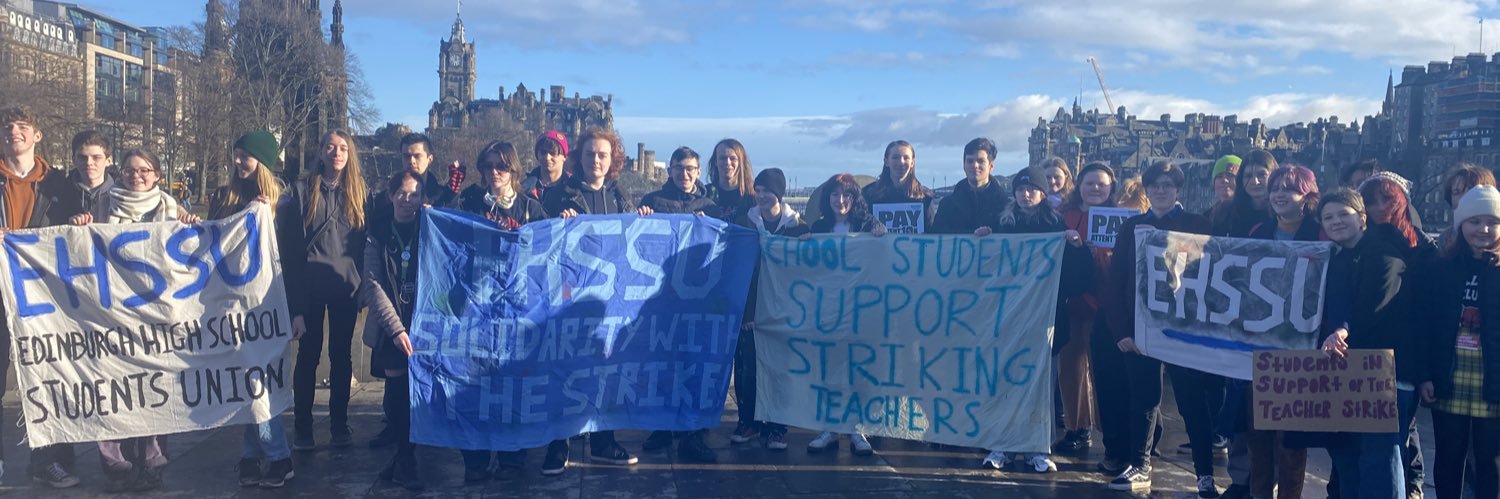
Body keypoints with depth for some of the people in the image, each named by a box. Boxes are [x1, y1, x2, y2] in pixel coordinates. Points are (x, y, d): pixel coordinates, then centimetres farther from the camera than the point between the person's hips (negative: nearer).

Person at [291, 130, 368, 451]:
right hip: (311, 284, -1)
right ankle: (302, 427, 11)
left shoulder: (359, 191, 8)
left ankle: (339, 425, 16)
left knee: (342, 355, 7)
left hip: (346, 285, 1)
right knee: (308, 354, 3)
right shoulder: (304, 189, 4)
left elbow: (366, 241, 8)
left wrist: (365, 287, 2)